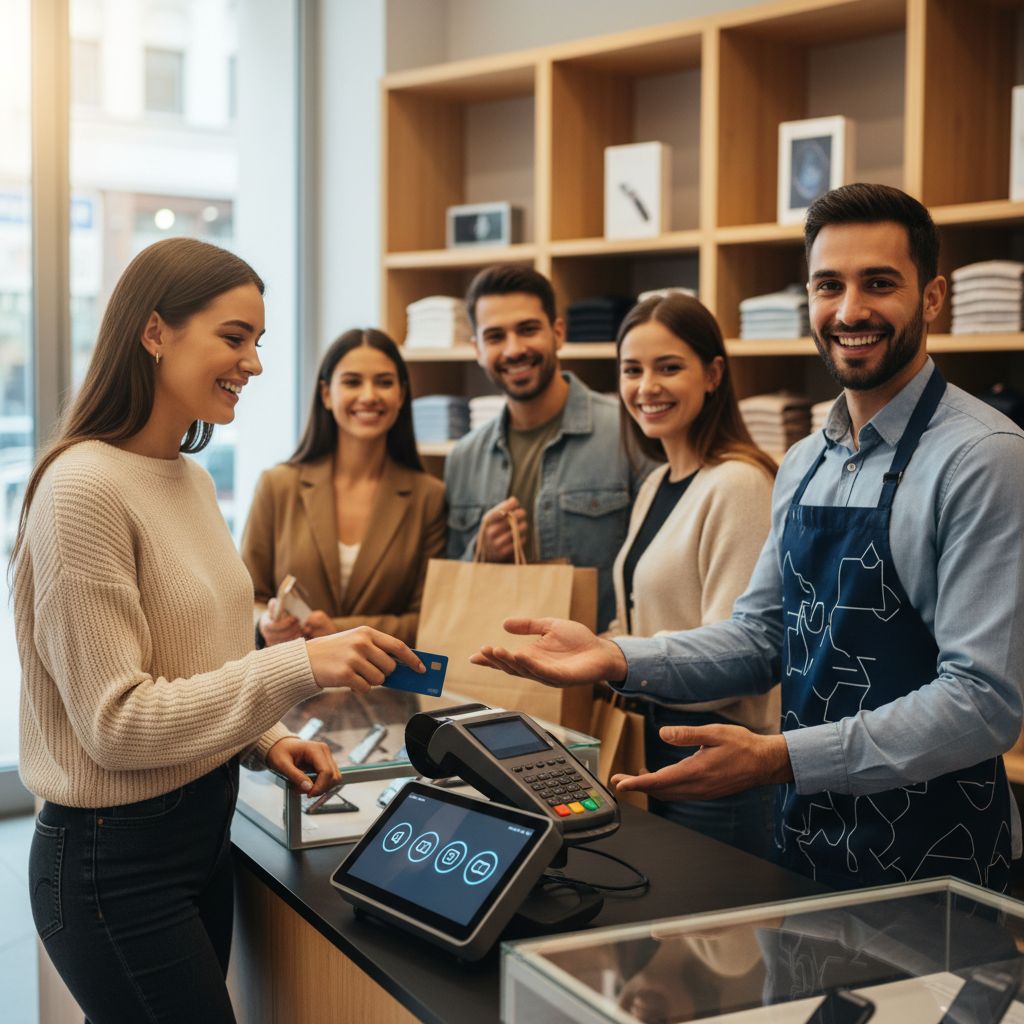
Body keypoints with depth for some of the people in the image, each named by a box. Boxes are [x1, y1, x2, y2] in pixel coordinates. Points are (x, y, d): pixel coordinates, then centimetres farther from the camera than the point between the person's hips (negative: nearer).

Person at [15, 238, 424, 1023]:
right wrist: (300, 667, -25)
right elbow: (114, 721, -20)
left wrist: (267, 740, 0)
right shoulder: (84, 488, -19)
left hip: (203, 826, 8)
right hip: (118, 860, -8)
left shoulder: (192, 481, 7)